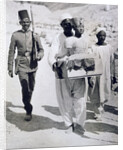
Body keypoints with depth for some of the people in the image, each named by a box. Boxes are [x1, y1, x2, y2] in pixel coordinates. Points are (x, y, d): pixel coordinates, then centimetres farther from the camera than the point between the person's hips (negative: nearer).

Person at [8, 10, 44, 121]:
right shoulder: (15, 35, -1)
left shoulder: (35, 35, 4)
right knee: (25, 89, -12)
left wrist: (39, 56, -13)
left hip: (33, 65, 3)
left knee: (31, 88, 14)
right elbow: (11, 52, 2)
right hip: (21, 65, -3)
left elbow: (41, 50, 11)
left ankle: (27, 104, 40)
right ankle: (28, 111, 0)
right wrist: (10, 68, 1)